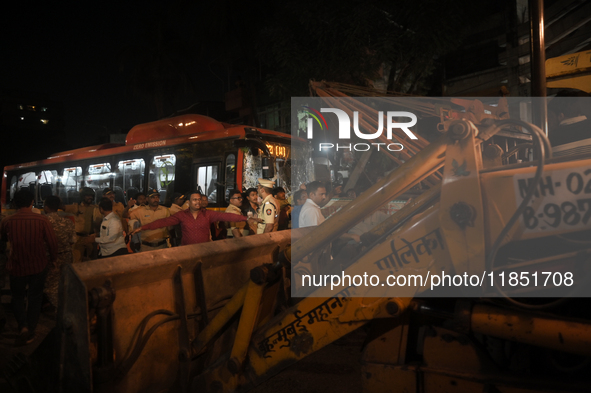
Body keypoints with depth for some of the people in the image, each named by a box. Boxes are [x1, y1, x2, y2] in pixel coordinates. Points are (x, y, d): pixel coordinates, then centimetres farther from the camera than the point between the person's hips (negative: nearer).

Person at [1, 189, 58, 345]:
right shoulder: (42, 220, -17)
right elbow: (52, 242, -12)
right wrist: (53, 258, 5)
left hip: (17, 267, 0)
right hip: (38, 266, 0)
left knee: (18, 296, 21)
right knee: (35, 298, 16)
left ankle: (23, 326, 4)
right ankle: (30, 331, 25)